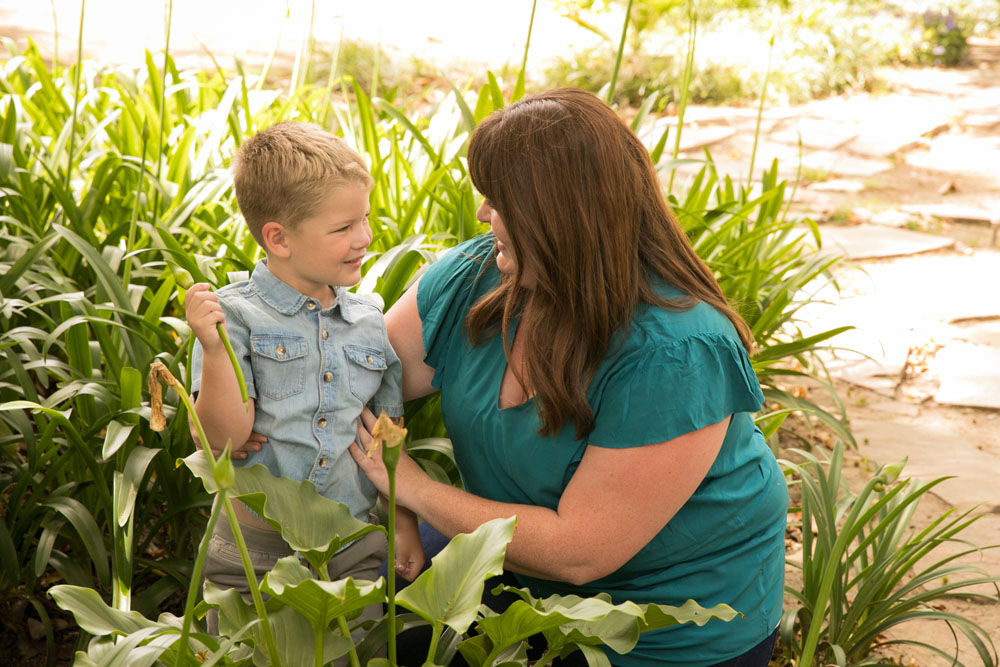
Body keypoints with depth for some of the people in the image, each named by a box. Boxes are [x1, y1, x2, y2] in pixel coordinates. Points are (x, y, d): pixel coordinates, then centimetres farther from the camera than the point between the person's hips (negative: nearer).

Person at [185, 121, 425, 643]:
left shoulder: (370, 323, 5)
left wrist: (404, 521, 8)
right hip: (256, 550, -3)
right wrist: (213, 349, -26)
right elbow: (224, 436, -14)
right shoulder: (235, 315, -9)